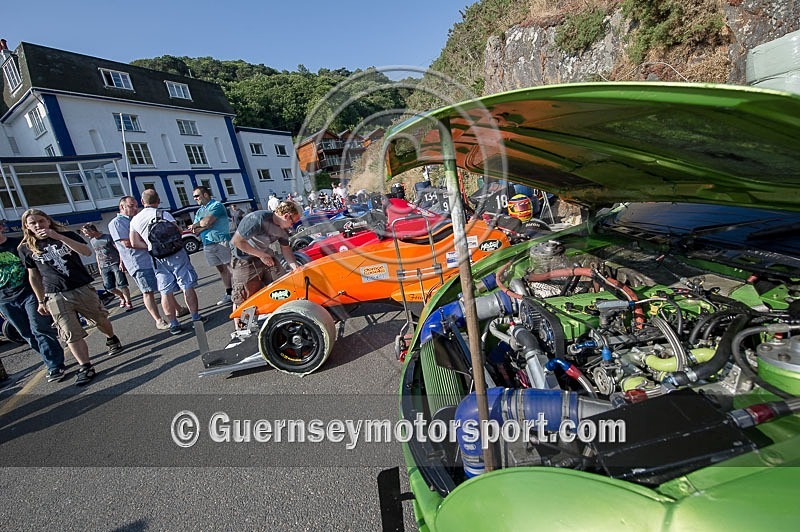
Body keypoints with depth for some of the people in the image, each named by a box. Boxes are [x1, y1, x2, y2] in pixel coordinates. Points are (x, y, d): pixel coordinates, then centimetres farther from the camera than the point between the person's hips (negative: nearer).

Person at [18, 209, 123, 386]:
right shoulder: (26, 248, 5)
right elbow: (34, 276, 10)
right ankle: (85, 367, 4)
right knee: (71, 334, -2)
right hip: (56, 297, 1)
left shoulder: (68, 235, 1)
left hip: (83, 289, 0)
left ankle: (112, 339, 40)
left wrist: (57, 236, -24)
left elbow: (87, 252, -18)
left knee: (101, 320, 12)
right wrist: (41, 301, 11)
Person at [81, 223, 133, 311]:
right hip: (104, 267, 6)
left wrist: (121, 262, -14)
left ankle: (128, 302, 2)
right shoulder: (91, 241, 14)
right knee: (109, 287, 1)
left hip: (115, 264, -6)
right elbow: (97, 254, 21)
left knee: (121, 285, -9)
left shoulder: (108, 237, -6)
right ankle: (122, 298, 25)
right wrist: (99, 268, 18)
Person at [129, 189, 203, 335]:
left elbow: (134, 243, 5)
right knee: (187, 287, 3)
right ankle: (195, 317, 7)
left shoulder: (134, 220, 7)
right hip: (175, 254, -4)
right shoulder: (163, 214, -7)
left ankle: (173, 324, 10)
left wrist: (151, 246, 10)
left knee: (165, 292, 7)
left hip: (157, 258, 4)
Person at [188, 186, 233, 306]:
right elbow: (195, 231, 11)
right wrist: (205, 225, -8)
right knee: (221, 269, 11)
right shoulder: (199, 211, 20)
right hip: (207, 245, 8)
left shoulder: (216, 205, -4)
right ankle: (229, 294, 16)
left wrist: (196, 225, 2)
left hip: (221, 242, -7)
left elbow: (207, 221, -17)